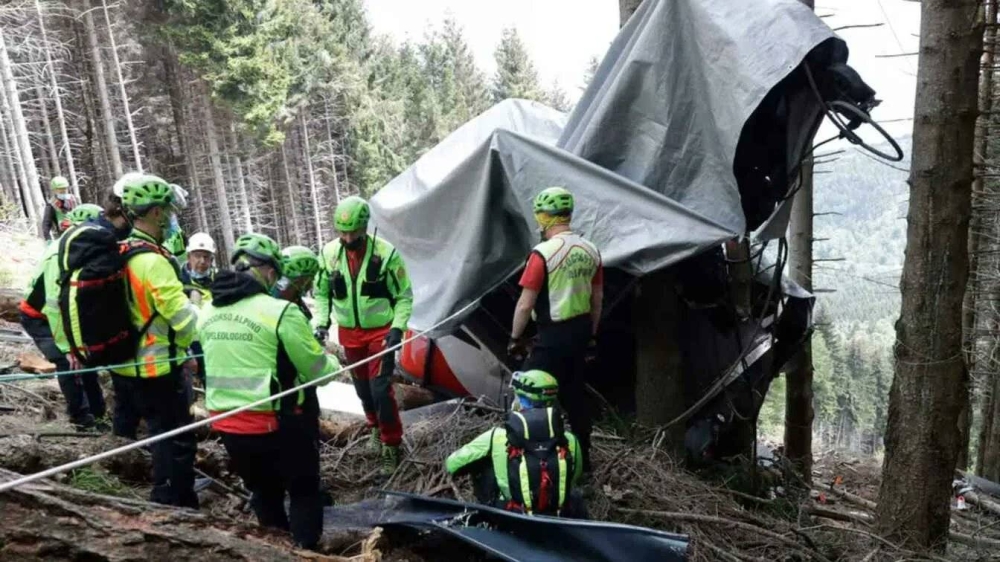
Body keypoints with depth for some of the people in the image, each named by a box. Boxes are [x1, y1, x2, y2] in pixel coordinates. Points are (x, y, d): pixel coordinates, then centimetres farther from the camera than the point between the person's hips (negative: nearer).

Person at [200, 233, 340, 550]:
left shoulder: (207, 312, 3)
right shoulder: (280, 311, -18)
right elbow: (317, 369, -11)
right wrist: (335, 364, 11)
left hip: (225, 423, 7)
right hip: (274, 423, -7)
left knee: (263, 490, 26)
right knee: (303, 490, 15)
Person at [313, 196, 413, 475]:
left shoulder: (386, 253, -18)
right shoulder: (329, 253, -7)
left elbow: (404, 296, -9)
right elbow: (321, 293, 6)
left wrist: (397, 328, -20)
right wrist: (320, 323, -7)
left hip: (381, 331, -4)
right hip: (349, 333, 4)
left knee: (380, 389, -7)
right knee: (362, 387, 18)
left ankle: (391, 445, 11)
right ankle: (376, 427, 43)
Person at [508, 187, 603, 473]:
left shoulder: (543, 253, -17)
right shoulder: (590, 250, 4)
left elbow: (525, 304, -15)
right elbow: (597, 299, 11)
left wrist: (515, 337, -2)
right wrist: (591, 335, 21)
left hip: (554, 335, -7)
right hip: (581, 331, 8)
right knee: (575, 395, 17)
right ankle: (583, 458, 27)